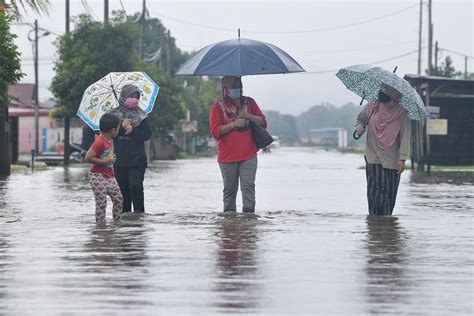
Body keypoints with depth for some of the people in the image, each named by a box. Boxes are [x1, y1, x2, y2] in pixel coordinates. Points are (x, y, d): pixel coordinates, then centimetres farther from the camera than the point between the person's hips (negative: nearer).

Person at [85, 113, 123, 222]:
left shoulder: (109, 140, 8)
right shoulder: (99, 142, -20)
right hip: (98, 176, -9)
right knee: (101, 202, -9)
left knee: (118, 198, 8)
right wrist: (105, 161, -22)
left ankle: (118, 221, 17)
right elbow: (88, 158, -24)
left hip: (109, 176, 9)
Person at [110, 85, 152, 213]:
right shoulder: (114, 115, 7)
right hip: (119, 159, 2)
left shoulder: (141, 116, 6)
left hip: (137, 159, -2)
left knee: (136, 185, -13)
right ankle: (124, 211, 11)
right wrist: (122, 127, -15)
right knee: (122, 187, 3)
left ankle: (139, 211, -4)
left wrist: (132, 130, -15)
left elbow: (147, 134, -2)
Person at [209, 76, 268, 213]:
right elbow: (215, 131, -6)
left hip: (248, 155, 1)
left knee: (248, 186, -12)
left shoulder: (249, 102, 12)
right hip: (227, 156, -1)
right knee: (230, 189, 5)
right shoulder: (218, 106, 4)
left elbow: (263, 123, 11)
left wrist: (248, 116, -6)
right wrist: (234, 124, -15)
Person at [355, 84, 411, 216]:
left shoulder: (402, 114, -4)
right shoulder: (371, 107, 3)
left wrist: (402, 158, -13)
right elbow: (360, 120, 21)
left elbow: (405, 137, -6)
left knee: (389, 189, 1)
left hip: (392, 159, -1)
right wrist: (359, 127, -4)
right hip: (373, 157, 1)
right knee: (375, 188, -8)